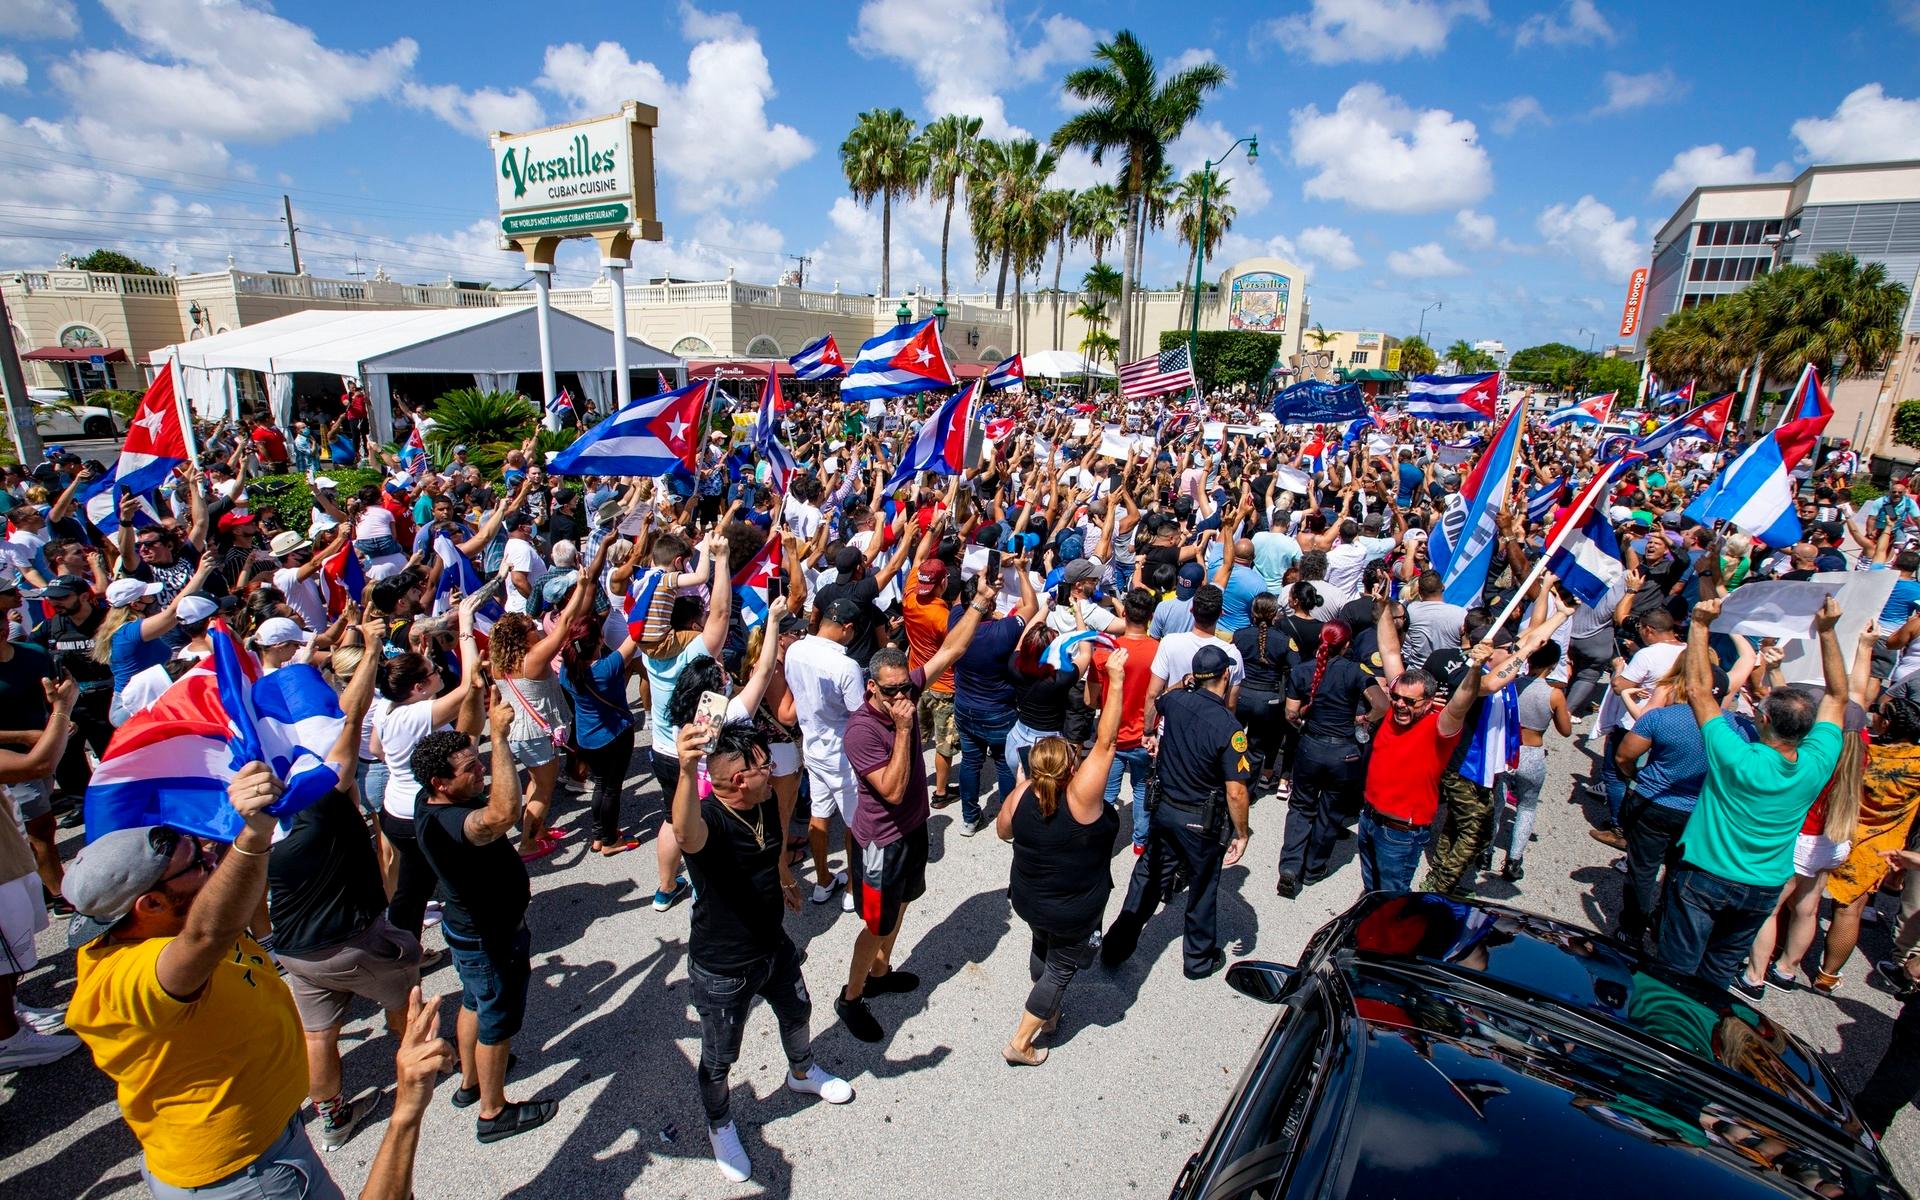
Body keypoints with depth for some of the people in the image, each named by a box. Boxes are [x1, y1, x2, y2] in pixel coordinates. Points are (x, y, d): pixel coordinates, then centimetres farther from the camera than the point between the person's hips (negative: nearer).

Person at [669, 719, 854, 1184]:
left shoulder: (768, 801, -13)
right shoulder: (708, 820, -35)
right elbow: (686, 834, -62)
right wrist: (686, 771, -81)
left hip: (775, 948, 7)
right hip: (722, 970, -6)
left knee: (797, 1013, 30)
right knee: (719, 1059, 18)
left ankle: (802, 1073, 62)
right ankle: (720, 1127, 49)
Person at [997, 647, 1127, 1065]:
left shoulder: (1020, 798, -22)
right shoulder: (1080, 799, -34)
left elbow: (1003, 831, 0)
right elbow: (1104, 742, -34)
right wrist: (1116, 679, -32)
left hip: (1027, 901, 5)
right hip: (1075, 914, -5)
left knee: (1042, 948, 31)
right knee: (1060, 969, 18)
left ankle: (1047, 1013, 53)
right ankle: (1020, 1043, 28)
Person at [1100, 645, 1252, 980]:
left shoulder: (1174, 701, -9)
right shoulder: (1228, 727, -24)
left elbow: (1159, 699, 19)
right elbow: (1236, 792, -21)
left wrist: (1187, 682, 27)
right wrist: (1241, 834, -9)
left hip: (1164, 811, 5)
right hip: (1202, 825, -4)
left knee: (1147, 880, 18)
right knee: (1201, 891, 17)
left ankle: (1115, 948, 28)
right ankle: (1200, 959, 36)